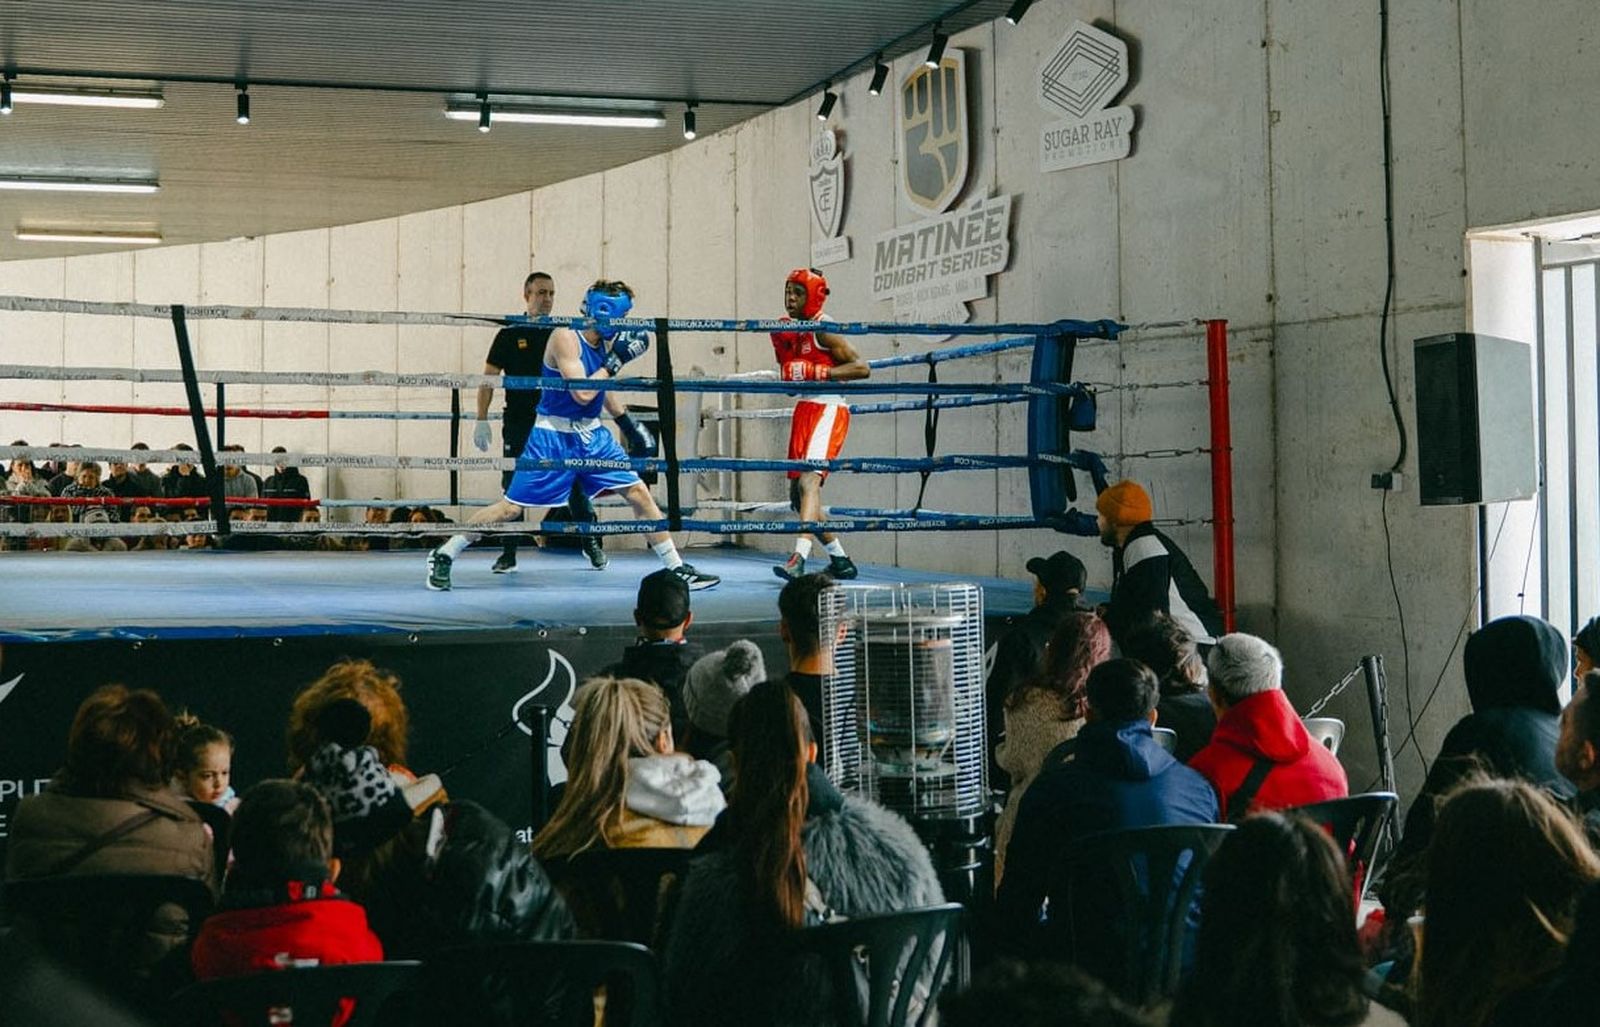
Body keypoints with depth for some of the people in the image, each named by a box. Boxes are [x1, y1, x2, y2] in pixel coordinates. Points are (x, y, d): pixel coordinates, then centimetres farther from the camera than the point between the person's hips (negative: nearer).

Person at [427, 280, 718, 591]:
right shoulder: (565, 337, -17)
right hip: (554, 437, -7)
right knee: (511, 507, -4)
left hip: (593, 436, 7)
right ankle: (443, 556, 10)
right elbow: (582, 393, -24)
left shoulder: (604, 342, 5)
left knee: (639, 493, 0)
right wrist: (615, 361, -20)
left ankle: (677, 568, 8)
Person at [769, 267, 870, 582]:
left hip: (828, 408, -9)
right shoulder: (787, 331, 13)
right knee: (798, 493, 11)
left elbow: (862, 368, -19)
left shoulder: (824, 330, -11)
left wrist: (816, 372, -24)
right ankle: (839, 560, 21)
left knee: (809, 480, -25)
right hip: (804, 409, 9)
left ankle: (799, 557, -36)